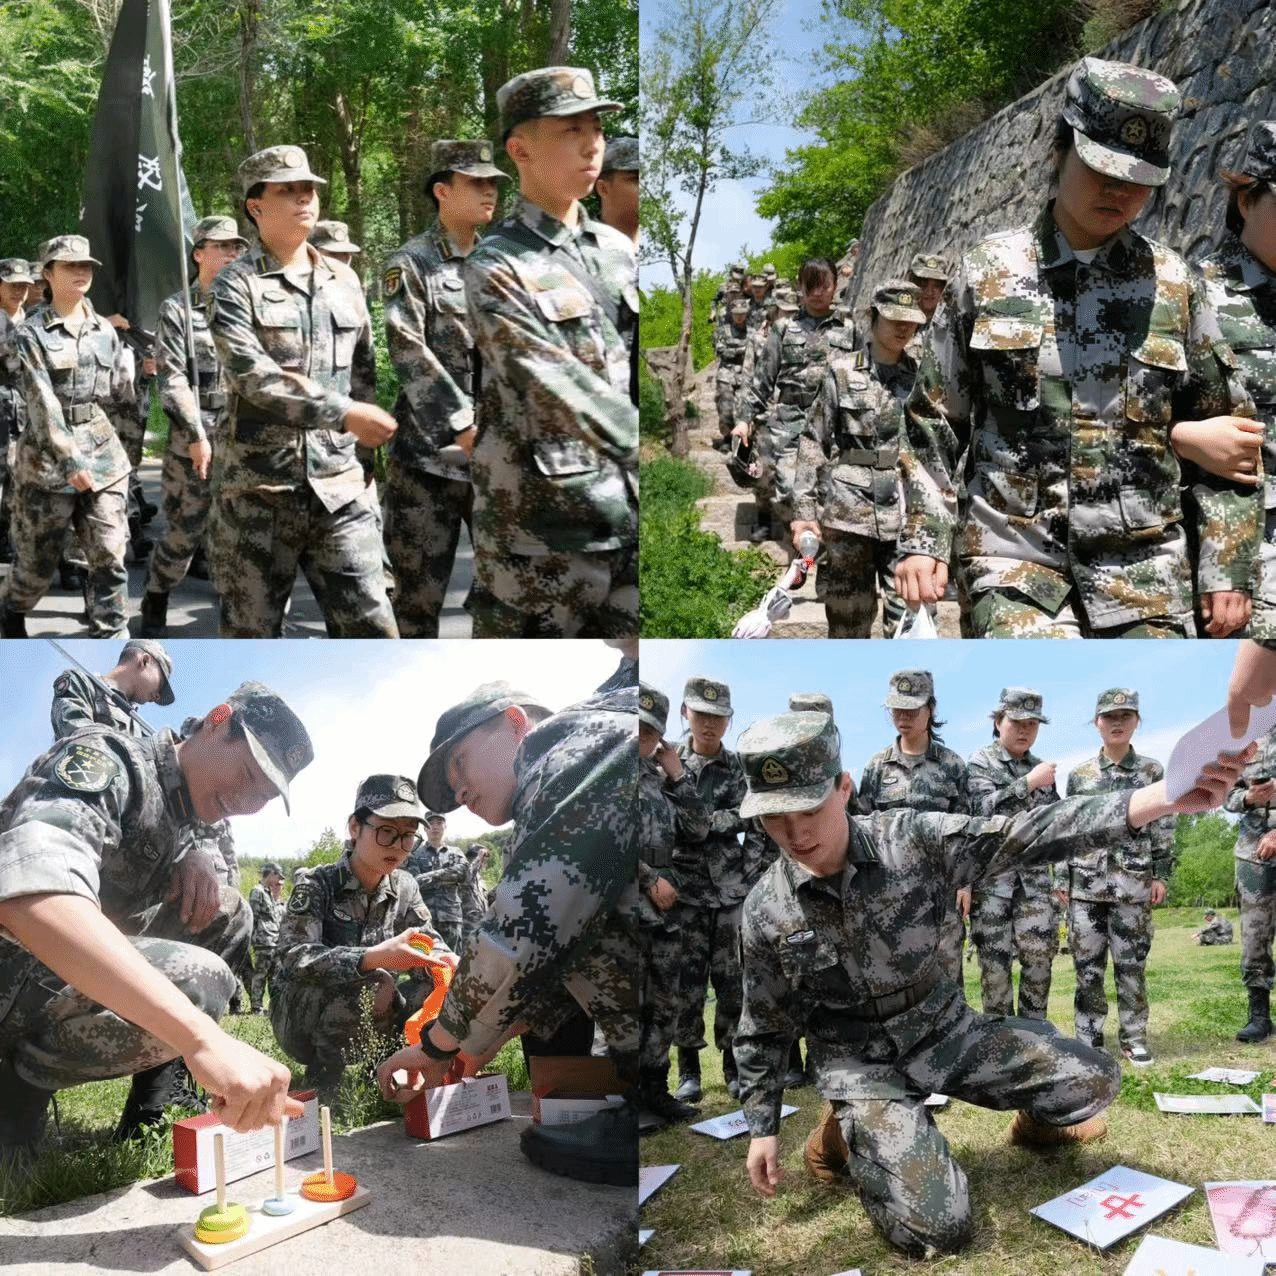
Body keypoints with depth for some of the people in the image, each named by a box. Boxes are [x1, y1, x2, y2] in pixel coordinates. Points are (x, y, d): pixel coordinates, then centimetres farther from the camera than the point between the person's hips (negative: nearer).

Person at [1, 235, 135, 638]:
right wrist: (69, 459, -22)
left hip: (103, 453, 3)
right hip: (47, 457, -3)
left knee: (110, 558, -4)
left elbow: (122, 393, 16)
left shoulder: (105, 330, 9)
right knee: (38, 560, 8)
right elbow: (42, 403, -15)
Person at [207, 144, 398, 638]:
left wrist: (365, 430, 12)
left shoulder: (345, 282, 12)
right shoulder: (235, 286, -3)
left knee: (372, 629, -1)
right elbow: (254, 375, -16)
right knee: (252, 632, 7)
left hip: (340, 487, 4)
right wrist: (343, 414, -20)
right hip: (259, 491, -3)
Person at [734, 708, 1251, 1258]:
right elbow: (763, 1028, -1)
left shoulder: (910, 839, -16)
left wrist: (1164, 797, -35)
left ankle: (1037, 1121, 33)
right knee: (938, 1228, -19)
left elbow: (1019, 836, -23)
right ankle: (847, 1133, 10)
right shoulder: (765, 910, -15)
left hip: (949, 1030, 3)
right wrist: (762, 1129, 2)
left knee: (1094, 1079, -3)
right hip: (863, 1065, -3)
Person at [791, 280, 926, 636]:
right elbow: (813, 443, 4)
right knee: (848, 620, 6)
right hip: (847, 513, -1)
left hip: (907, 514, 1)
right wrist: (804, 510, -2)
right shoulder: (842, 373, 4)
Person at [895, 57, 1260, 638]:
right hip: (1016, 557, -2)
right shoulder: (987, 271, 4)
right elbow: (933, 422, 7)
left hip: (1144, 568, 2)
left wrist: (1227, 568, 4)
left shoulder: (1174, 285, 6)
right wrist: (923, 539, 0)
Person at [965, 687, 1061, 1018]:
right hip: (992, 875, -4)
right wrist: (1029, 783, -19)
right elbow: (983, 808, -18)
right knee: (995, 960, -2)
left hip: (1035, 873, 4)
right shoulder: (980, 762, -1)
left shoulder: (1041, 767, 14)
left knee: (1039, 954, -2)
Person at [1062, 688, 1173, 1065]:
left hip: (1134, 885, -1)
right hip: (1086, 884, 1)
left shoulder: (1152, 771, 5)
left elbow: (1164, 828, 5)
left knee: (1131, 964, 4)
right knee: (1087, 965, 4)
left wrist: (1161, 875, -1)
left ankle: (1134, 1037, 15)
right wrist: (1061, 878, 4)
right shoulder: (1079, 774, 7)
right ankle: (1089, 1037, 12)